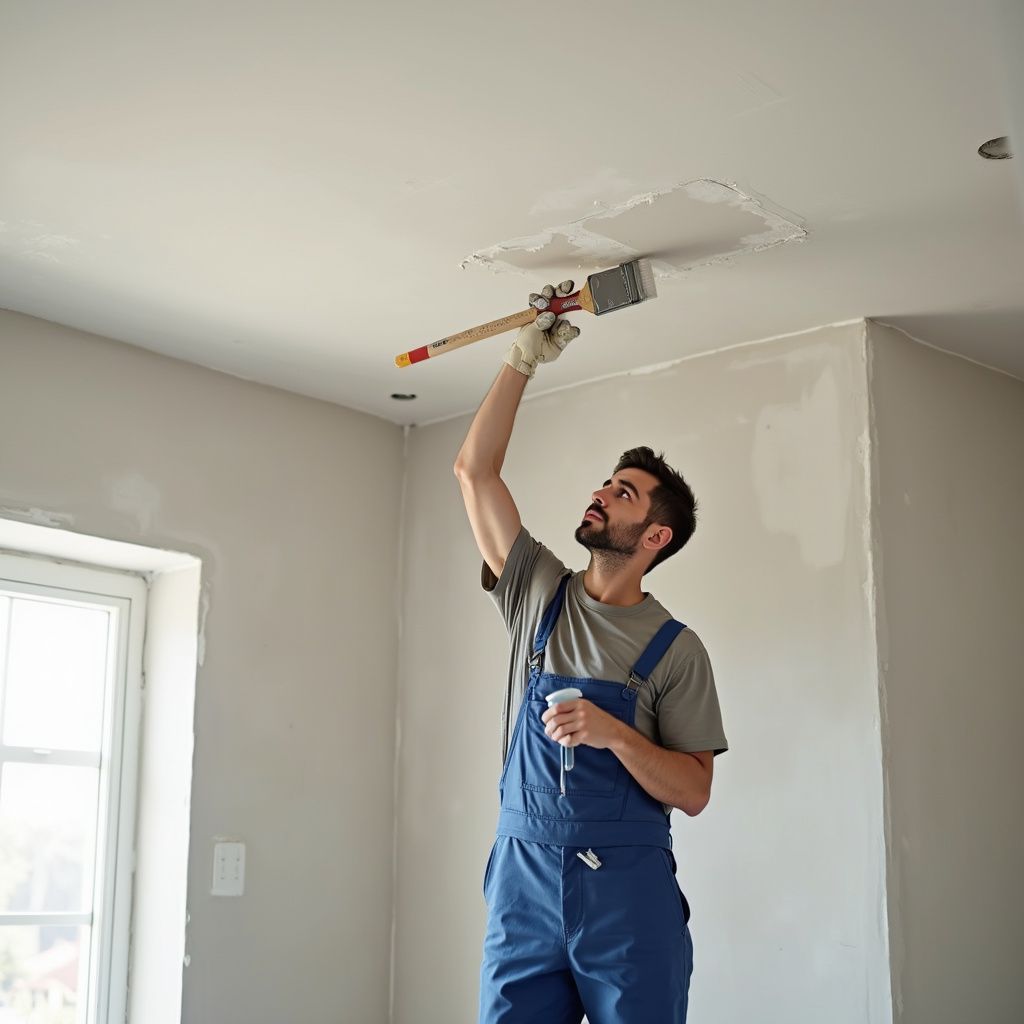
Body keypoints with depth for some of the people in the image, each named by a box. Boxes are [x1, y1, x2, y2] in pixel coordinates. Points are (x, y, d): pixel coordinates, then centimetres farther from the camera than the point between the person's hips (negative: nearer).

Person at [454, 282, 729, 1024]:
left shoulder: (676, 650, 0)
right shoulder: (539, 594, 8)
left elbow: (694, 792, -3)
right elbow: (475, 470, 5)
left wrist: (612, 732, -19)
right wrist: (524, 361, 3)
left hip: (627, 887, -2)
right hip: (522, 878, 2)